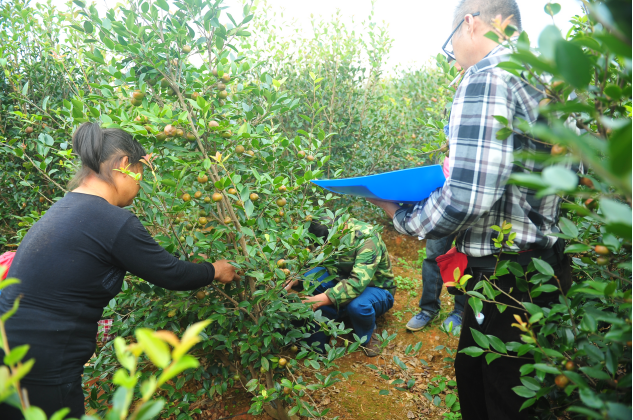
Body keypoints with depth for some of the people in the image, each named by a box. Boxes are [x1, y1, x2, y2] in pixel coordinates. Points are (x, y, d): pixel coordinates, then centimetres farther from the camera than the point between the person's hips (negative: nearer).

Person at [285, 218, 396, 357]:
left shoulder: (367, 241, -32)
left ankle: (368, 337, -3)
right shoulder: (329, 232, -12)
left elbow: (357, 283, -42)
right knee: (310, 276, -23)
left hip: (376, 288, -5)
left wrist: (320, 300, -48)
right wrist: (294, 280, -25)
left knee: (357, 305, -41)